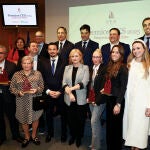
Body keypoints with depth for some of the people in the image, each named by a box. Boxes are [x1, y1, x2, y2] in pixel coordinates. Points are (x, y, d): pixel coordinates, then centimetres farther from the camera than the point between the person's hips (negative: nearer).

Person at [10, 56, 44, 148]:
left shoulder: (38, 74, 0)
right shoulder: (16, 75, 0)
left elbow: (42, 86, 1)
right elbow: (12, 88, 2)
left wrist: (37, 90, -18)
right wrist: (18, 92, -15)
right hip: (22, 102, 1)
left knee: (35, 118, 11)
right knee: (24, 119, 13)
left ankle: (34, 136, 35)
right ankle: (27, 137, 36)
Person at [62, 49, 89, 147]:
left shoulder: (85, 68, -1)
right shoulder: (67, 68, 9)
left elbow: (84, 83, -13)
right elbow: (64, 82, 0)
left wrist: (71, 88, -18)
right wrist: (69, 93, -15)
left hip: (81, 99, -2)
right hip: (69, 99, 3)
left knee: (80, 119, 8)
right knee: (71, 118, 12)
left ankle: (79, 137, 29)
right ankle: (72, 135, 34)